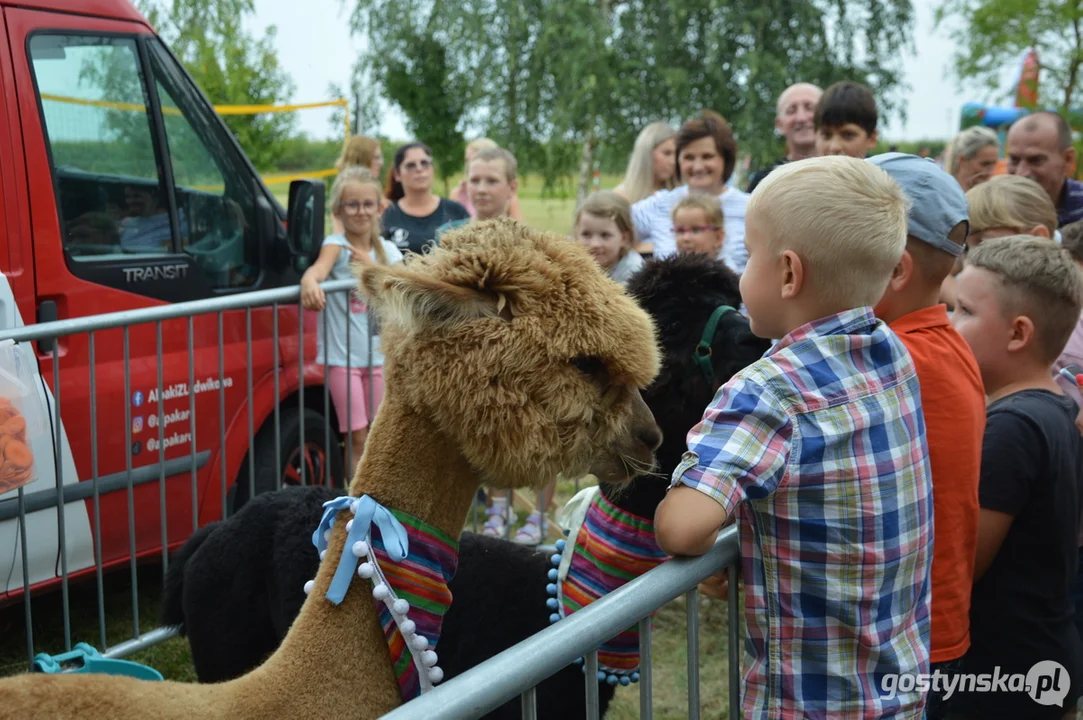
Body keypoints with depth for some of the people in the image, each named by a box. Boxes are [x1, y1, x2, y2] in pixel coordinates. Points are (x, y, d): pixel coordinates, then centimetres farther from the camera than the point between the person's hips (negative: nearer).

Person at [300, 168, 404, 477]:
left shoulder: (388, 251, 5)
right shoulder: (336, 245, -9)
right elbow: (320, 267, -32)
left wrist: (370, 267, -14)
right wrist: (310, 281, -55)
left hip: (379, 354, 4)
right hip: (342, 356, -4)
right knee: (357, 438, -2)